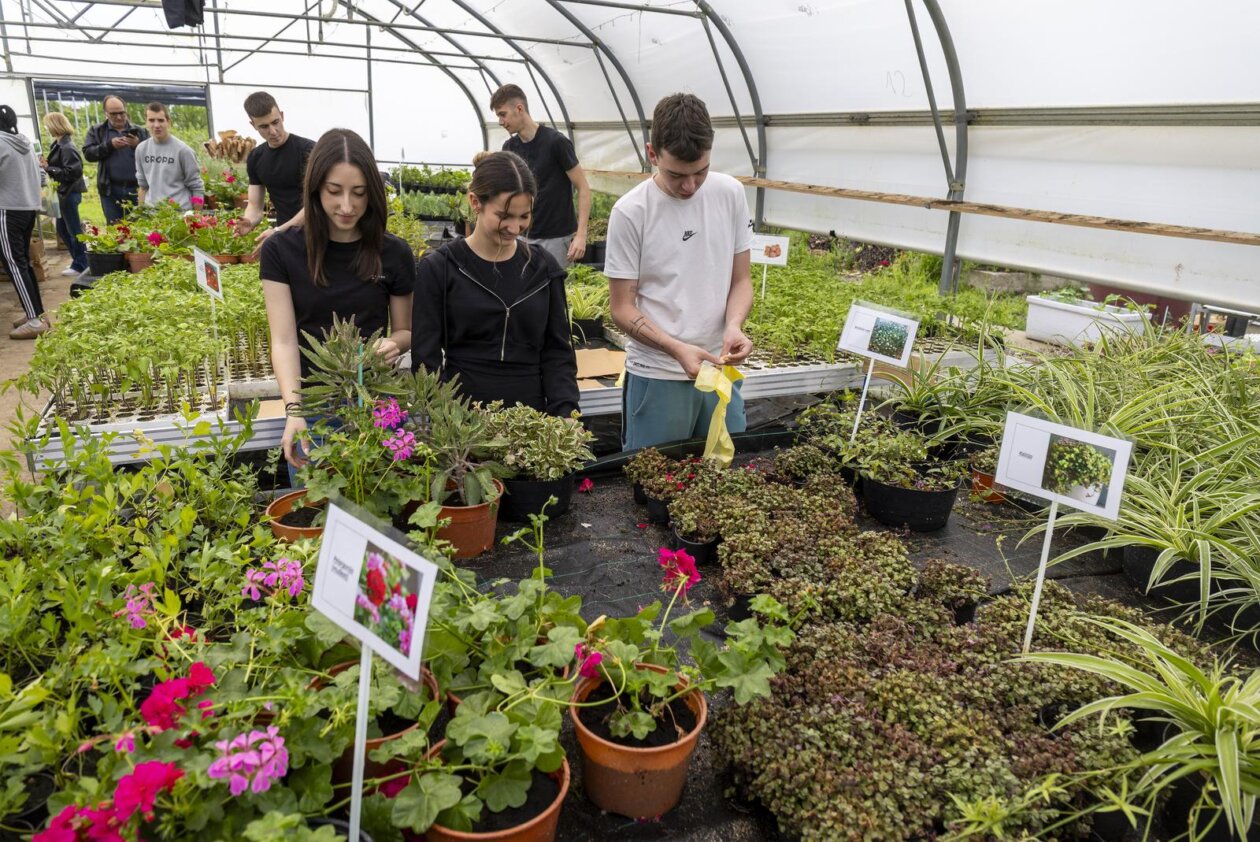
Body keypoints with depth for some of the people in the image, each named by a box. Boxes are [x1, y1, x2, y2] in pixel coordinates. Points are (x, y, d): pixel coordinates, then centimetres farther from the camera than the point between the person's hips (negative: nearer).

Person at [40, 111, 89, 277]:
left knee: (74, 230, 0)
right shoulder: (59, 145, 11)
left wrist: (48, 169, -18)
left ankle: (80, 265, 9)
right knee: (62, 229, 15)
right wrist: (47, 165, 2)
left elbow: (73, 171, -23)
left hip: (69, 193, -10)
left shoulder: (67, 148, -16)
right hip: (64, 192, 10)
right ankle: (80, 261, 23)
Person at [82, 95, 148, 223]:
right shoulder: (97, 131, 10)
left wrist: (139, 145, -13)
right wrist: (109, 145, -13)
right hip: (110, 190, 0)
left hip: (136, 189, 0)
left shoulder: (139, 132, 10)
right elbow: (88, 153, -2)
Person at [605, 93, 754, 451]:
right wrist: (678, 349, -22)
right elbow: (622, 307, -8)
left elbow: (740, 279, 7)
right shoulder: (630, 212, -10)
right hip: (656, 376, -3)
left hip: (721, 368, 4)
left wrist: (734, 325, -14)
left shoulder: (731, 194, 0)